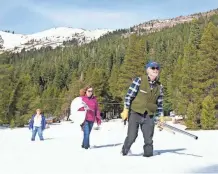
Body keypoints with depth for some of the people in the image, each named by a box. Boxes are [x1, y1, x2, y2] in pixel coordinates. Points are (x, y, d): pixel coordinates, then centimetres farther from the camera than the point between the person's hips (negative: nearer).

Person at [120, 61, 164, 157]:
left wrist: (161, 117, 11)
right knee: (132, 136, -6)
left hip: (149, 115, 4)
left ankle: (148, 153, 19)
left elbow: (159, 103, 14)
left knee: (149, 138, 2)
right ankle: (124, 152, 17)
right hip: (135, 113, -4)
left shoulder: (159, 86, 6)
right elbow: (129, 95, -7)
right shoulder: (139, 80, -8)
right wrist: (126, 110, -11)